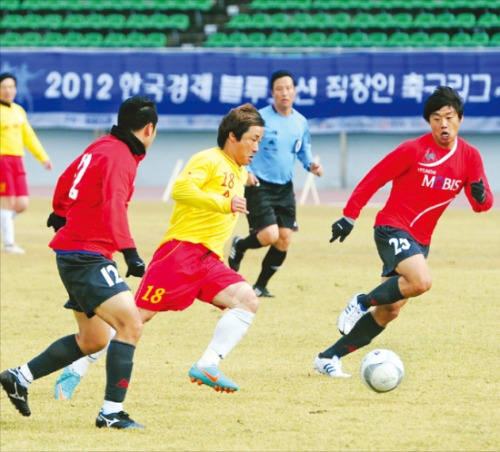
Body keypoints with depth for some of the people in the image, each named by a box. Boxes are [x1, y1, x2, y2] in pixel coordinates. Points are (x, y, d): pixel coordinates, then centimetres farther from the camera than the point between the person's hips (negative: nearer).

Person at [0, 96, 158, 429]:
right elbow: (114, 206, -30)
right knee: (131, 324, -19)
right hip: (87, 256, -10)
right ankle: (112, 412, -22)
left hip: (73, 252, 10)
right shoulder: (119, 157, -16)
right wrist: (130, 252, -37)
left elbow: (67, 181, 28)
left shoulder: (100, 147, 12)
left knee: (93, 340, 18)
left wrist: (60, 216, 46)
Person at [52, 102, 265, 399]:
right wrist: (224, 203, -27)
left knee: (248, 301, -16)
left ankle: (208, 367, -23)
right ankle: (76, 371, 0)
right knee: (139, 314, -9)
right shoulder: (209, 160, -4)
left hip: (210, 261, 8)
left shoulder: (239, 173, 22)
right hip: (182, 249, -8)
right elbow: (181, 189, -23)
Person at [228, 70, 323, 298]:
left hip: (285, 188, 6)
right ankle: (239, 246, 16)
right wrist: (245, 171, -21)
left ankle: (261, 285, 17)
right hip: (259, 185, -6)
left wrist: (311, 165, -1)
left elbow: (303, 151, 20)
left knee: (284, 240, -1)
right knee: (270, 235, -18)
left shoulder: (301, 122, 7)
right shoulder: (260, 118, -11)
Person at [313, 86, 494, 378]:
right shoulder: (413, 150, -11)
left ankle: (329, 358, 12)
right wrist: (349, 216, -11)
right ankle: (362, 303, -10)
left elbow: (482, 204, 1)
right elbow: (374, 179, -7)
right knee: (421, 281, -32)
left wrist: (480, 194, -23)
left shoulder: (469, 156, 2)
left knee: (389, 312, 3)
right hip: (393, 228, -6)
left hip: (420, 241, 6)